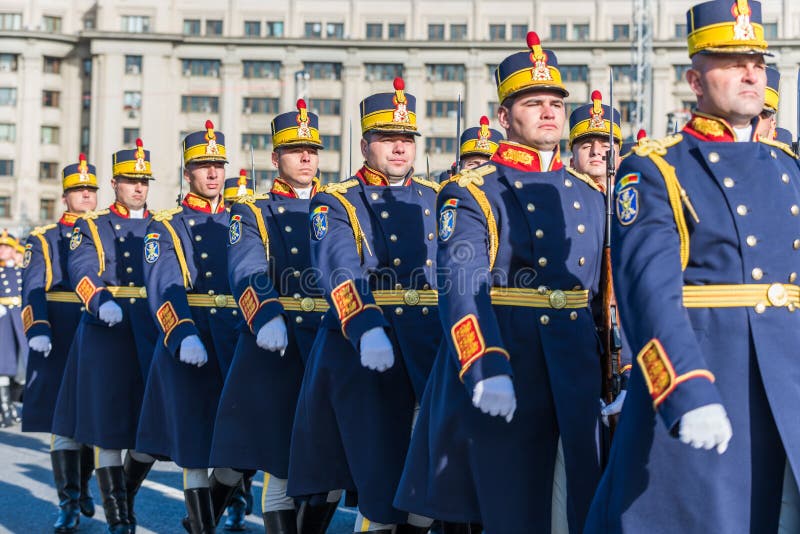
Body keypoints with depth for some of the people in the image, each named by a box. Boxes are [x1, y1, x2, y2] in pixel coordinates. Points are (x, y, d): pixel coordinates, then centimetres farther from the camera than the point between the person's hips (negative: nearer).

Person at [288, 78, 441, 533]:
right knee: (382, 488, -4)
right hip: (365, 353, -4)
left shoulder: (437, 200, 15)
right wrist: (367, 330, -34)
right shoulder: (336, 203, 1)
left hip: (434, 350, 4)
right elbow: (339, 271, -17)